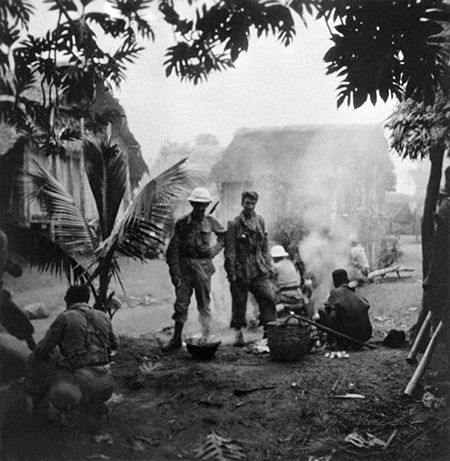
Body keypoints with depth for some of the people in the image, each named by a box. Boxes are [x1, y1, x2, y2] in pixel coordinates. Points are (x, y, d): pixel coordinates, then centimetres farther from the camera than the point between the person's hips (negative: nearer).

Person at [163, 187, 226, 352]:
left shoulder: (210, 221, 2)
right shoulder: (182, 223, -1)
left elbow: (224, 235, 20)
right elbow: (173, 249, -2)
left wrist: (214, 250, 6)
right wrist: (175, 273, -8)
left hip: (203, 266, 0)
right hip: (184, 267, 0)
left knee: (204, 305, 5)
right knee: (181, 304, 0)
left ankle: (206, 338, 14)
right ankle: (176, 339, 9)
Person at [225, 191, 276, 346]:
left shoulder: (260, 221, 9)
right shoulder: (234, 224, -5)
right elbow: (230, 251, -6)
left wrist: (268, 265, 9)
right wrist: (231, 273, -9)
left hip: (259, 271, 4)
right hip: (240, 271, -3)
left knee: (268, 298, -7)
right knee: (239, 303, 4)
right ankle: (238, 334, 16)